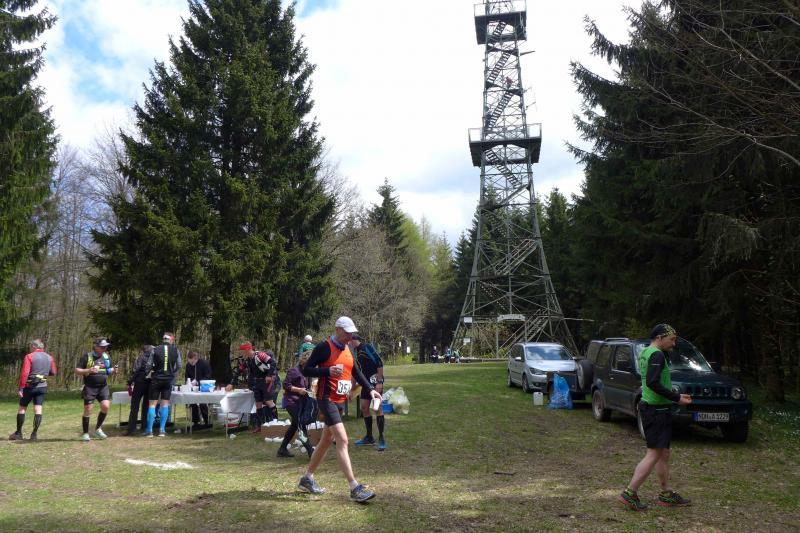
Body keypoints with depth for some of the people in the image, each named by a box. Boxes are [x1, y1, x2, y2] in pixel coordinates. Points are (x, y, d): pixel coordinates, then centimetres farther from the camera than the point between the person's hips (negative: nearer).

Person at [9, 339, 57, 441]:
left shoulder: (29, 356, -8)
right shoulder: (50, 358, 7)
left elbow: (24, 373, -15)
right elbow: (53, 372, 14)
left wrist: (21, 388, -13)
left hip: (30, 386, -4)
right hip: (42, 386, 4)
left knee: (22, 408, 9)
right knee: (38, 409, 2)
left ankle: (18, 433, 15)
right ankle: (34, 434, 1)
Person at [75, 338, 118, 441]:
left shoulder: (106, 356, 10)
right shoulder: (86, 356, -5)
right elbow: (77, 370, -5)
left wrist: (113, 370, 0)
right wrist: (88, 370, -22)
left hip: (103, 387, 4)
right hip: (90, 387, -4)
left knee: (105, 406, -9)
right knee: (88, 409, 0)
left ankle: (98, 428, 12)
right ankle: (85, 433, 14)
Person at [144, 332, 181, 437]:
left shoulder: (155, 350, -7)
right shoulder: (176, 351, -3)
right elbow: (178, 366, 2)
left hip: (156, 379, -1)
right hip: (169, 380, 1)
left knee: (152, 404, 4)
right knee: (165, 404, 7)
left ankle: (149, 430, 3)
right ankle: (162, 430, 7)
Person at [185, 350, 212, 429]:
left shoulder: (204, 363, -13)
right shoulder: (188, 365, 1)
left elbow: (208, 377, -14)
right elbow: (187, 376, 11)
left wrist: (198, 382, -23)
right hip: (193, 388, 5)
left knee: (203, 404, -10)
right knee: (193, 404, 4)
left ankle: (207, 422, 1)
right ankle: (195, 422, 16)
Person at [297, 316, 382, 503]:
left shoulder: (346, 349, 13)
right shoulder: (324, 347, -12)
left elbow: (355, 372, 20)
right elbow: (306, 370, -12)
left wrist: (370, 389, 10)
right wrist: (328, 371, -25)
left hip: (340, 401, 9)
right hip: (327, 400, -9)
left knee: (326, 440, 16)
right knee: (342, 440, -14)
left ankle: (307, 478, 30)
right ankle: (355, 488, -15)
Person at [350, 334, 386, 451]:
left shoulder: (367, 347, -12)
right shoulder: (357, 351, 15)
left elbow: (379, 363, -17)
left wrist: (379, 382, -20)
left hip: (375, 381, -9)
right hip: (366, 382, 9)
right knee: (364, 408, 8)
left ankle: (381, 438, -4)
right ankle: (369, 438, 18)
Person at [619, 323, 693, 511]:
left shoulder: (645, 352, 15)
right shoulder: (657, 355, -16)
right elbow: (652, 383, -27)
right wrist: (677, 398, -20)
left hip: (650, 407, 10)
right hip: (657, 409, -10)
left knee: (664, 453, 17)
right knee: (654, 454, -7)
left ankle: (666, 493, 26)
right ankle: (630, 492, -6)